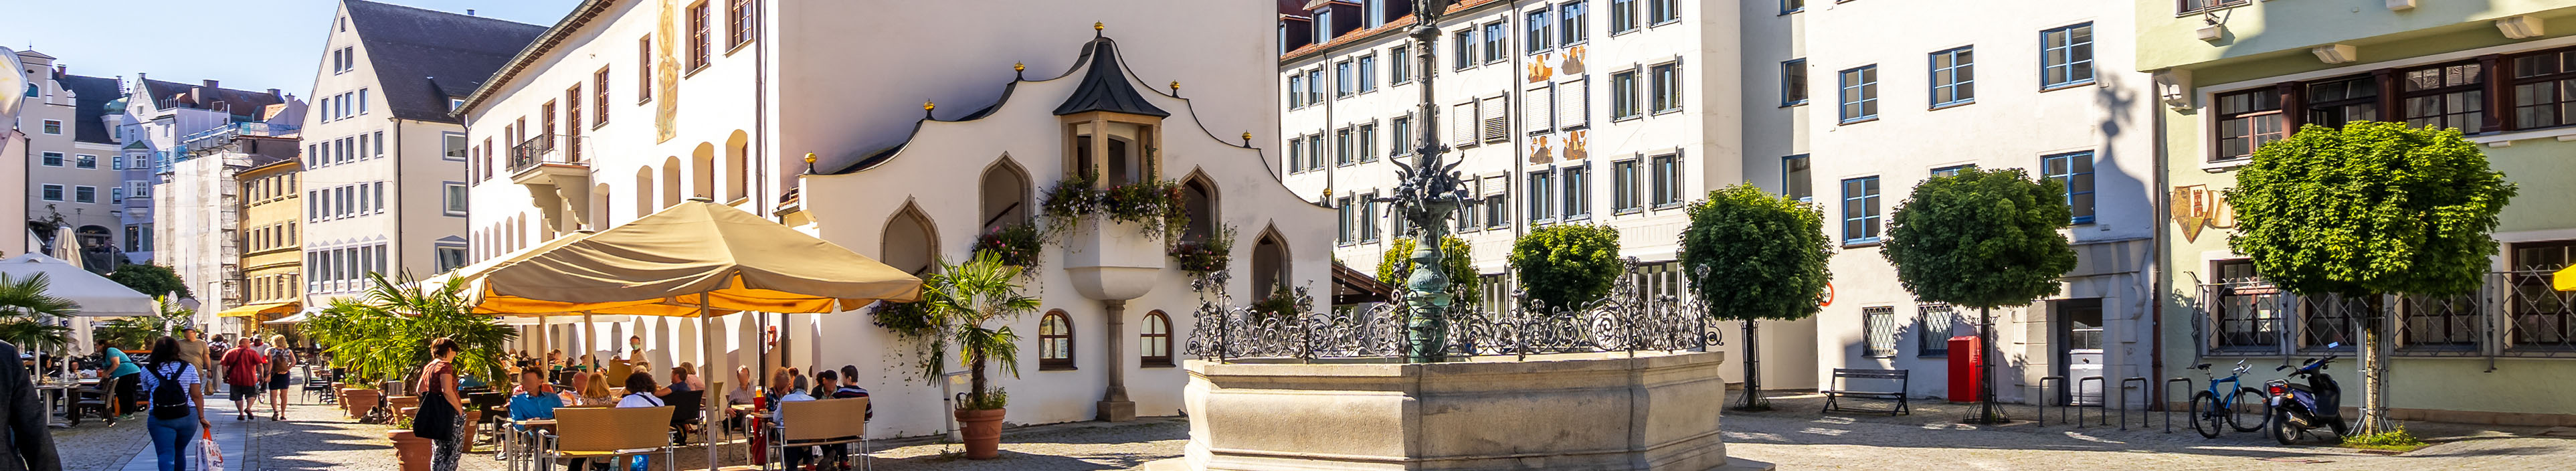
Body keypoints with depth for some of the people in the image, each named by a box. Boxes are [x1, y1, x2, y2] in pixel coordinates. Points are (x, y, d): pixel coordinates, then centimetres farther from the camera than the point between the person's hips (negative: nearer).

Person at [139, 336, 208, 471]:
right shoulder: (189, 368, 2)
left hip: (159, 419, -1)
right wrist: (202, 417, 6)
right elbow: (197, 395, 0)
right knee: (180, 452, 18)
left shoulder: (147, 371, 3)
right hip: (187, 417, 2)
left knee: (166, 456, -5)